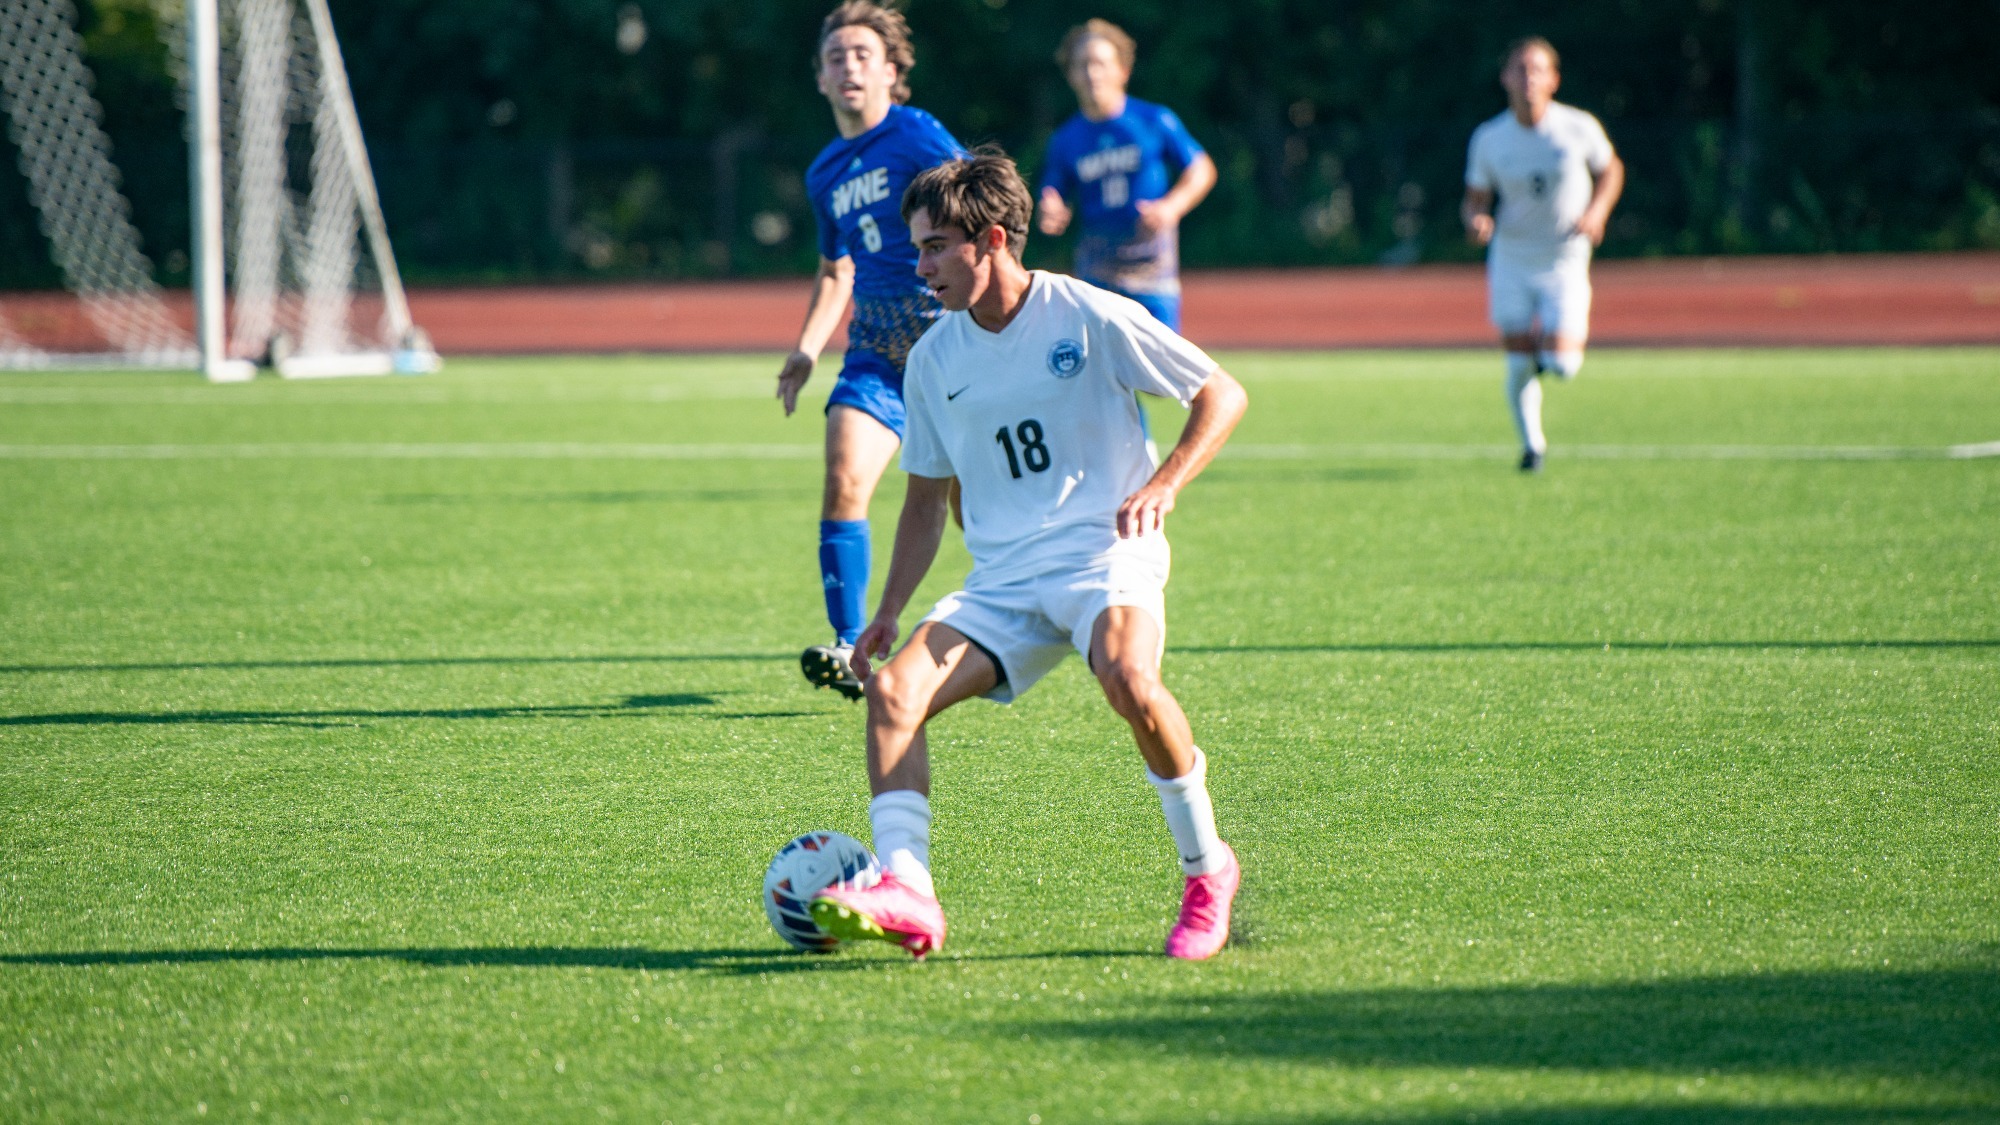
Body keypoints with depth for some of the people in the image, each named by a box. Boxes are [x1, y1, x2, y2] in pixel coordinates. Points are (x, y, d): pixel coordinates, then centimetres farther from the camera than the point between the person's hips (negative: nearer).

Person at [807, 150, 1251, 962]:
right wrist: (889, 612, 12)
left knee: (1126, 676, -35)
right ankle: (905, 892, -29)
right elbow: (927, 498, 22)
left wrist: (1162, 487, -15)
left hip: (1106, 556, -5)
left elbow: (1222, 394, 0)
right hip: (1002, 582, 5)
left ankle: (1206, 870, -15)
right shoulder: (933, 361, 11)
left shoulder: (1091, 318, -4)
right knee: (893, 689, -18)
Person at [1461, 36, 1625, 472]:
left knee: (1560, 364, -12)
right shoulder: (1488, 140, -5)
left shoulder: (1580, 128, -8)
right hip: (1511, 261, 1)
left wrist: (1596, 212, -9)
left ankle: (1570, 339, 25)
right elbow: (1475, 201, 5)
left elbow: (1610, 170, 9)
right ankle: (1532, 444, 23)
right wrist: (1475, 220, -19)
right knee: (1520, 365, -1)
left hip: (1565, 261, -1)